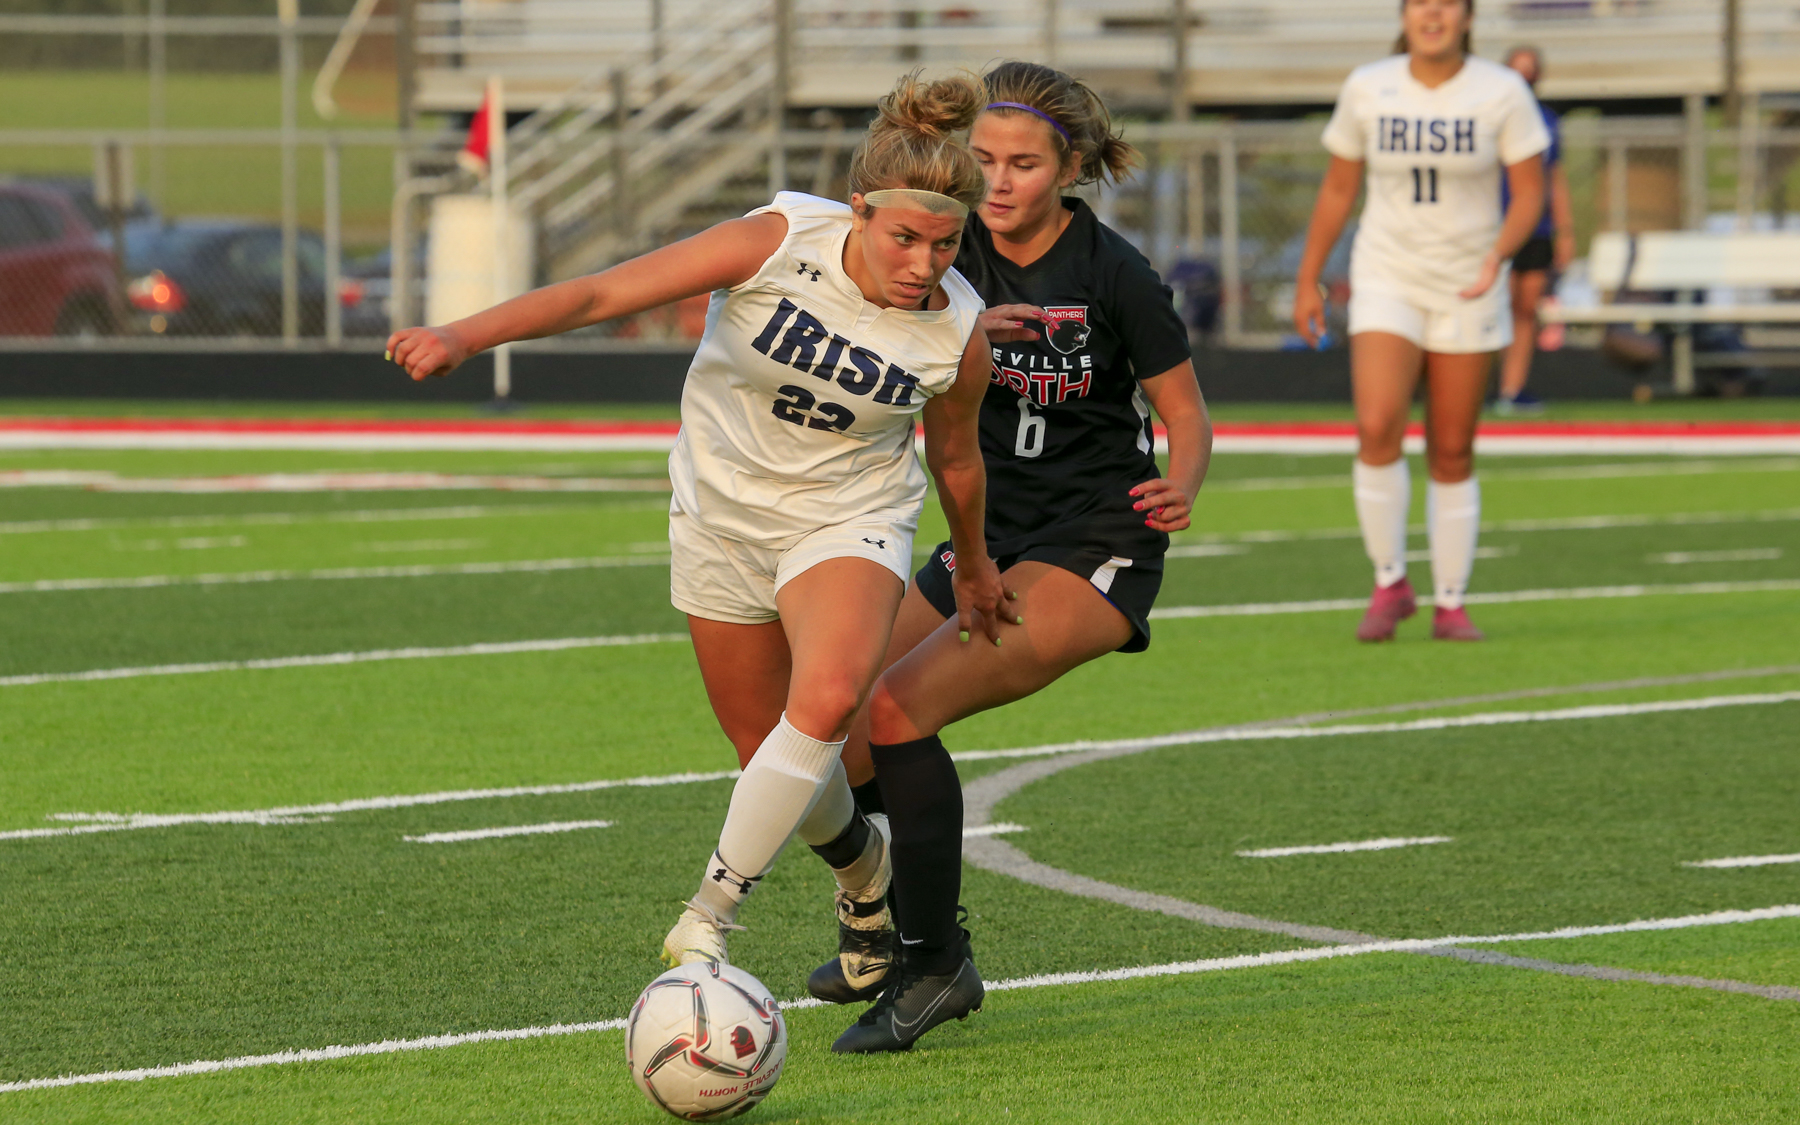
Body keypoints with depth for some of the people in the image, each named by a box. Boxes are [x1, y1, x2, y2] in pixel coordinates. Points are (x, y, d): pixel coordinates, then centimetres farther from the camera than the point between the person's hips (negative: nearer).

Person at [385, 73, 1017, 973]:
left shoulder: (958, 339, -16)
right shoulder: (779, 242, -24)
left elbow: (956, 458, 6)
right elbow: (604, 293, -23)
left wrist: (974, 567, 22)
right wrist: (465, 335, -34)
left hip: (848, 522, -1)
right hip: (722, 514, 1)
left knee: (826, 702, -30)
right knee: (772, 758, 7)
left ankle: (711, 912, -18)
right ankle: (865, 872, 40)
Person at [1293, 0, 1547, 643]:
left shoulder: (1503, 93, -8)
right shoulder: (1367, 89, -3)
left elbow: (1530, 193, -8)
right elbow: (1338, 188, 7)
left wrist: (1497, 258, -26)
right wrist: (1306, 282, 8)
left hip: (1467, 289, 0)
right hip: (1387, 282, 0)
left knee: (1452, 453, 3)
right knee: (1377, 430, -19)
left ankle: (1450, 607, 16)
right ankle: (1390, 584, -3)